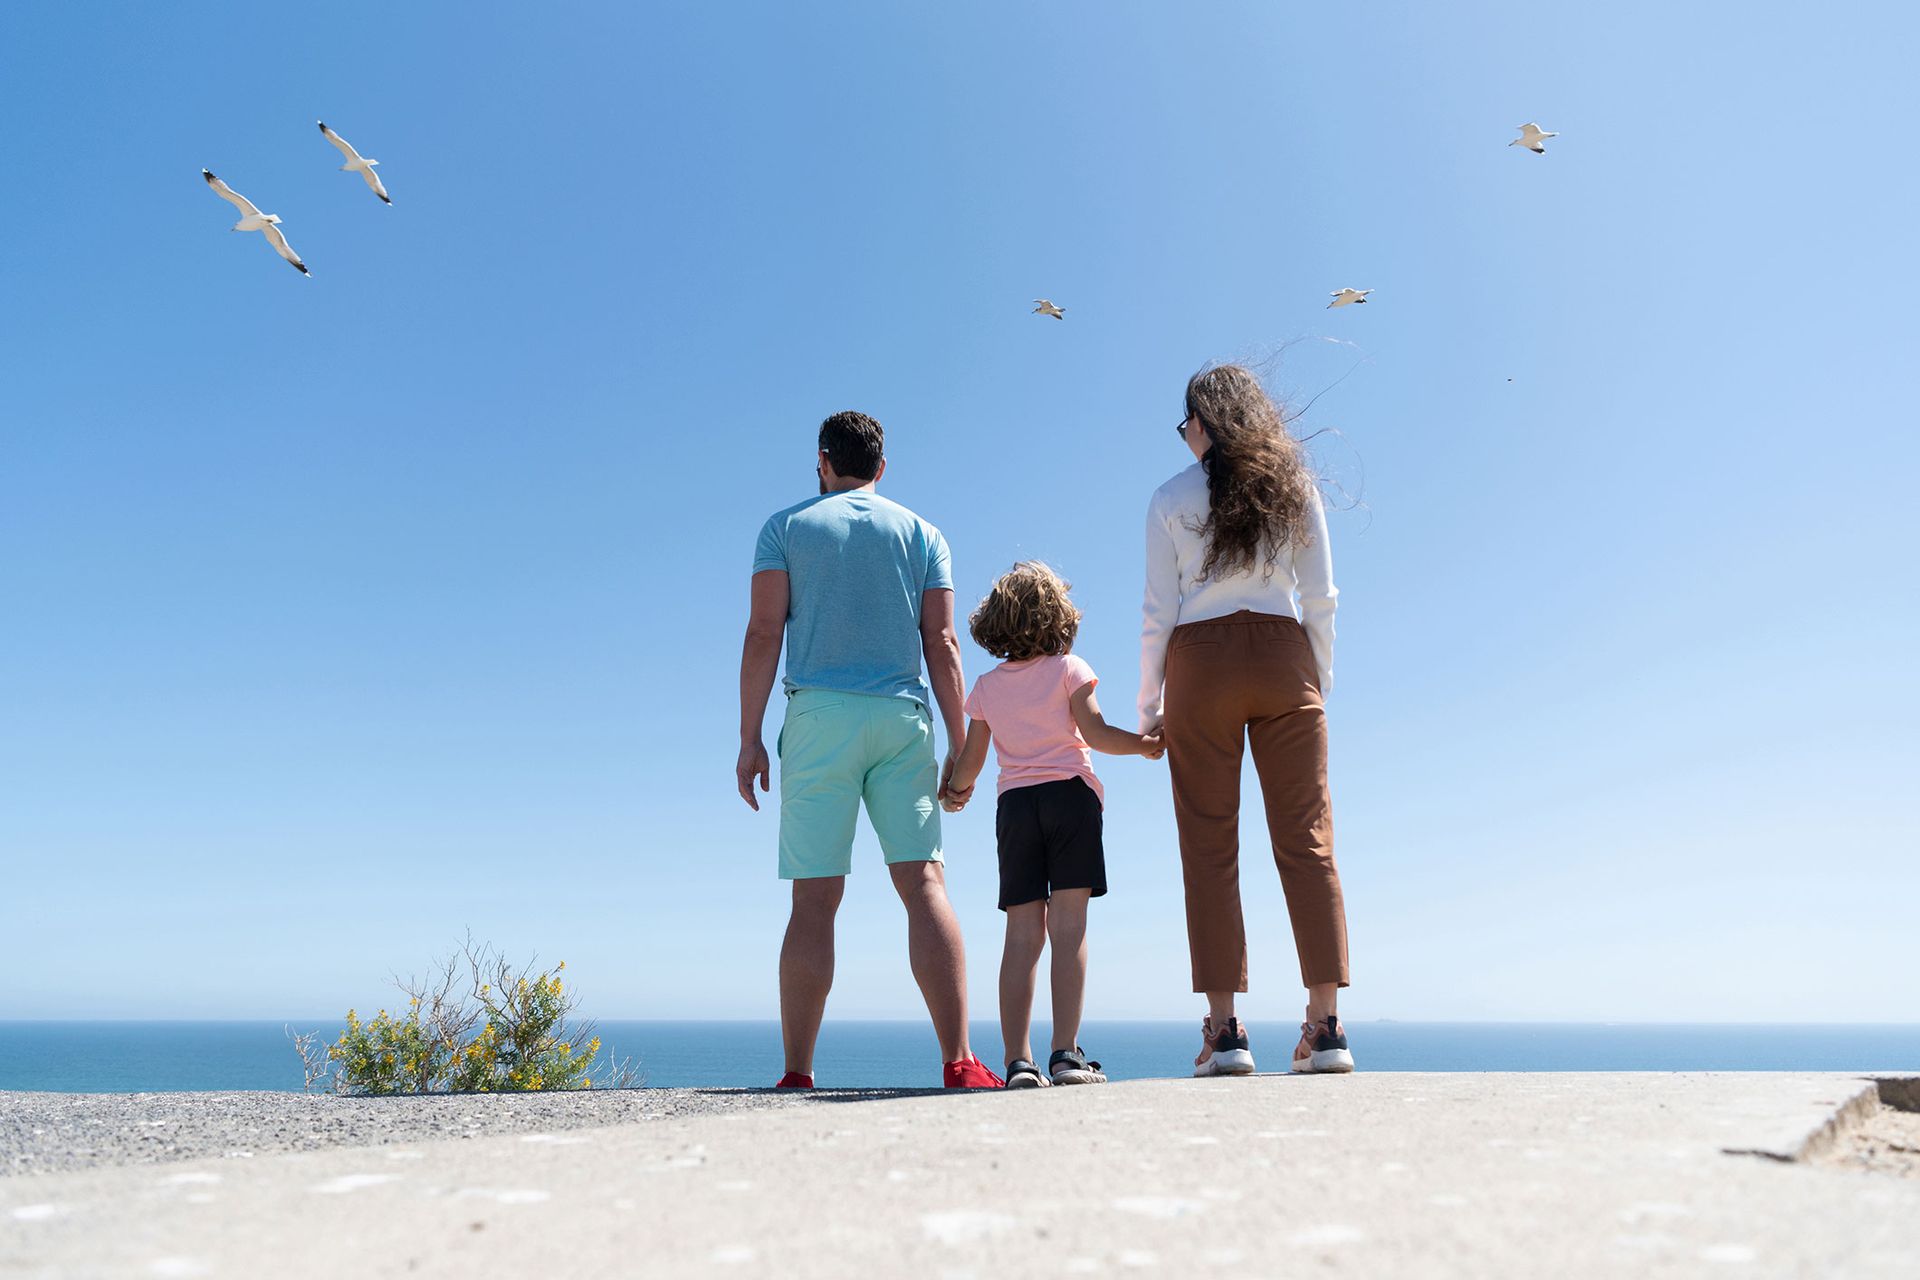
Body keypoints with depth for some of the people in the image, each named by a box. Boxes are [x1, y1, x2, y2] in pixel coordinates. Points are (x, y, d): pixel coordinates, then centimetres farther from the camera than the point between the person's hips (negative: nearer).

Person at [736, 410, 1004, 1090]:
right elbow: (942, 644, 6)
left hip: (819, 715, -1)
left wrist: (749, 740, 0)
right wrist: (960, 747, 7)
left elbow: (764, 633, 0)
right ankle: (958, 1062, -9)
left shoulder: (785, 526, 11)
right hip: (903, 716, 1)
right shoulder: (922, 534, 14)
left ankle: (797, 1074, 0)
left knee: (814, 900, -1)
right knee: (924, 883, -2)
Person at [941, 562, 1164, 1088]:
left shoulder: (986, 686, 12)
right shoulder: (1069, 668, 4)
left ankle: (1018, 1060, -3)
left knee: (1023, 934, 2)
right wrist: (1144, 744, 10)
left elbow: (969, 763, 11)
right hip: (1069, 794, -3)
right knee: (1068, 926, -6)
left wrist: (954, 792, 32)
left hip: (1014, 806, 3)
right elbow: (1095, 733, -5)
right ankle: (1065, 1052, -11)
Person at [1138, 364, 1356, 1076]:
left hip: (1200, 663, -2)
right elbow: (1319, 600, 7)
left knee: (1209, 846, 0)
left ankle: (1224, 1031, -2)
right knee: (1307, 840, 1)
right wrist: (1319, 681, 15)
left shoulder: (1172, 499, 4)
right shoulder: (1297, 488, 10)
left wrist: (1148, 705, 8)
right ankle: (1325, 1026, -2)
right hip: (1284, 660, 2)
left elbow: (1159, 612, 1)